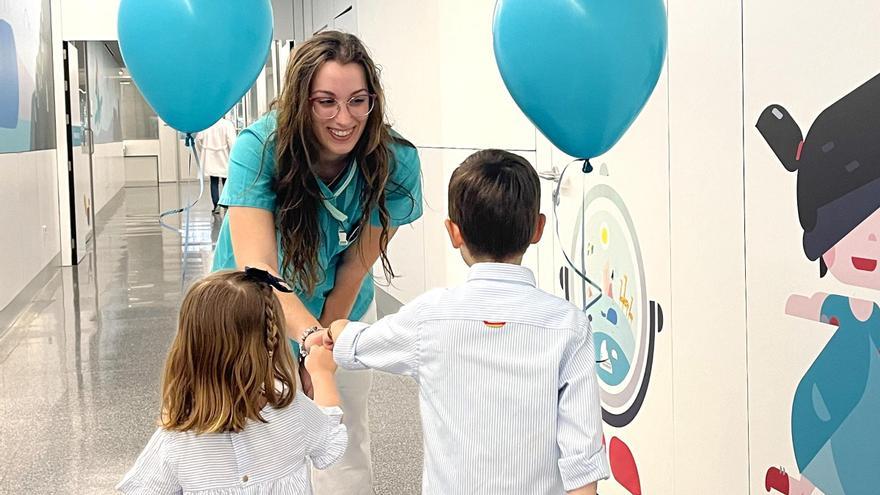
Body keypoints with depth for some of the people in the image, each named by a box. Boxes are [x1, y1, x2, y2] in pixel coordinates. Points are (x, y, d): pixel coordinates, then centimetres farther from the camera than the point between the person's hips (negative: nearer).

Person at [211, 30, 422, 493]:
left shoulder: (396, 164, -24)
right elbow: (258, 269, -39)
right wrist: (313, 337, -56)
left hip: (342, 311, 1)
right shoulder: (259, 149, -30)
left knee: (344, 453, 7)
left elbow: (354, 269, -17)